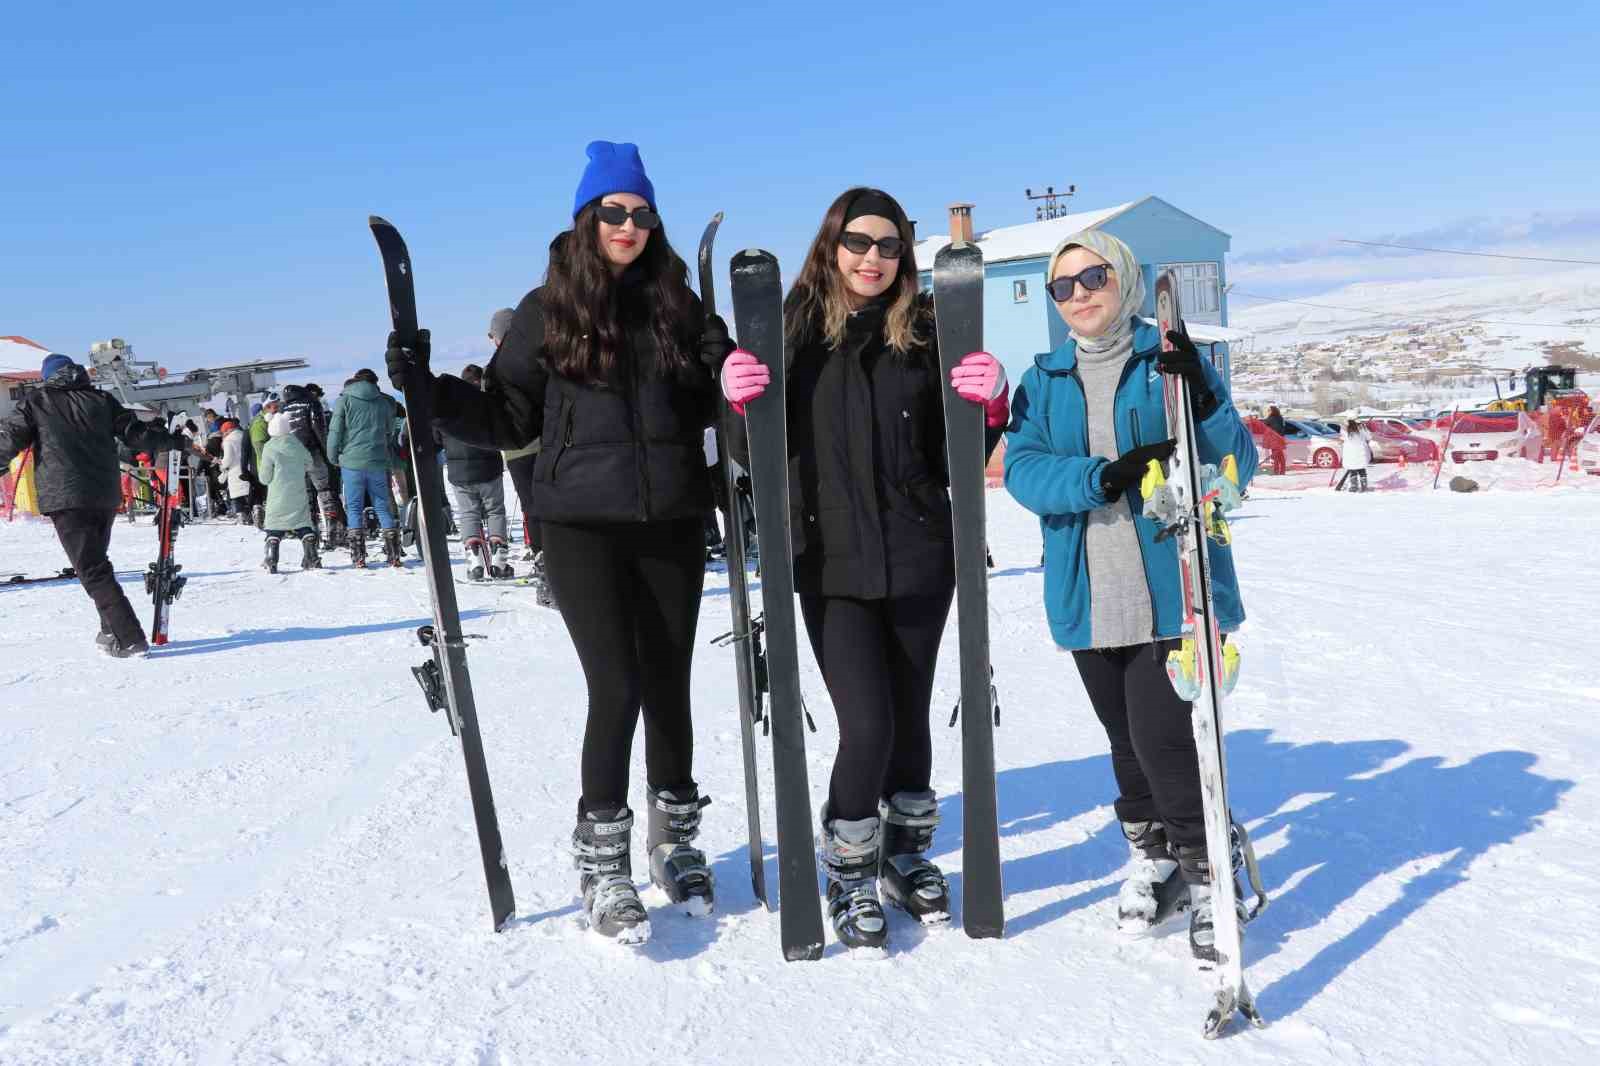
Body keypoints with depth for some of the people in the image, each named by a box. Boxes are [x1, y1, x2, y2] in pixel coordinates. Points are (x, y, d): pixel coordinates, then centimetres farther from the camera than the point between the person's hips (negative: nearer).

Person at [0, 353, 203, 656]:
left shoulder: (35, 401, 5)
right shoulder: (101, 399, 11)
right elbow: (136, 433, 11)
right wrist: (176, 441, 23)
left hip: (65, 497, -4)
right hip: (106, 495, 4)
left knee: (93, 569, -6)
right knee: (97, 561, 21)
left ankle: (129, 639, -15)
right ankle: (111, 631, 20)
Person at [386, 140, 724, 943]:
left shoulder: (676, 304, 8)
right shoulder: (547, 309, 3)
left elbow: (701, 410, 14)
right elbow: (510, 419, 4)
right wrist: (430, 393, -8)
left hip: (672, 523, 3)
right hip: (582, 524, -2)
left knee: (669, 688, 9)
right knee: (616, 689, -8)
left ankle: (675, 840, 28)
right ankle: (602, 865, 9)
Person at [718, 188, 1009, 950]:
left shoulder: (924, 333, 4)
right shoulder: (792, 330, 0)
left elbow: (953, 458, 6)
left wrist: (988, 408, -12)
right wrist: (741, 406, -18)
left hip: (919, 558, 2)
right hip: (832, 563, -2)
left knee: (910, 716, 14)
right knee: (867, 724, -6)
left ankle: (907, 857, 37)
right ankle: (849, 877, 18)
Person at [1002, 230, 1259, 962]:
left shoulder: (1172, 362, 2)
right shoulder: (1044, 381, 10)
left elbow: (1237, 468, -3)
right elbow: (1023, 471, -7)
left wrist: (1203, 402, -21)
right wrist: (1106, 475, -23)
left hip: (1173, 589, -3)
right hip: (1088, 598, 4)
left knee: (1164, 735, -10)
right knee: (1127, 737, 14)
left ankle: (1210, 874, 11)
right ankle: (1153, 856, 35)